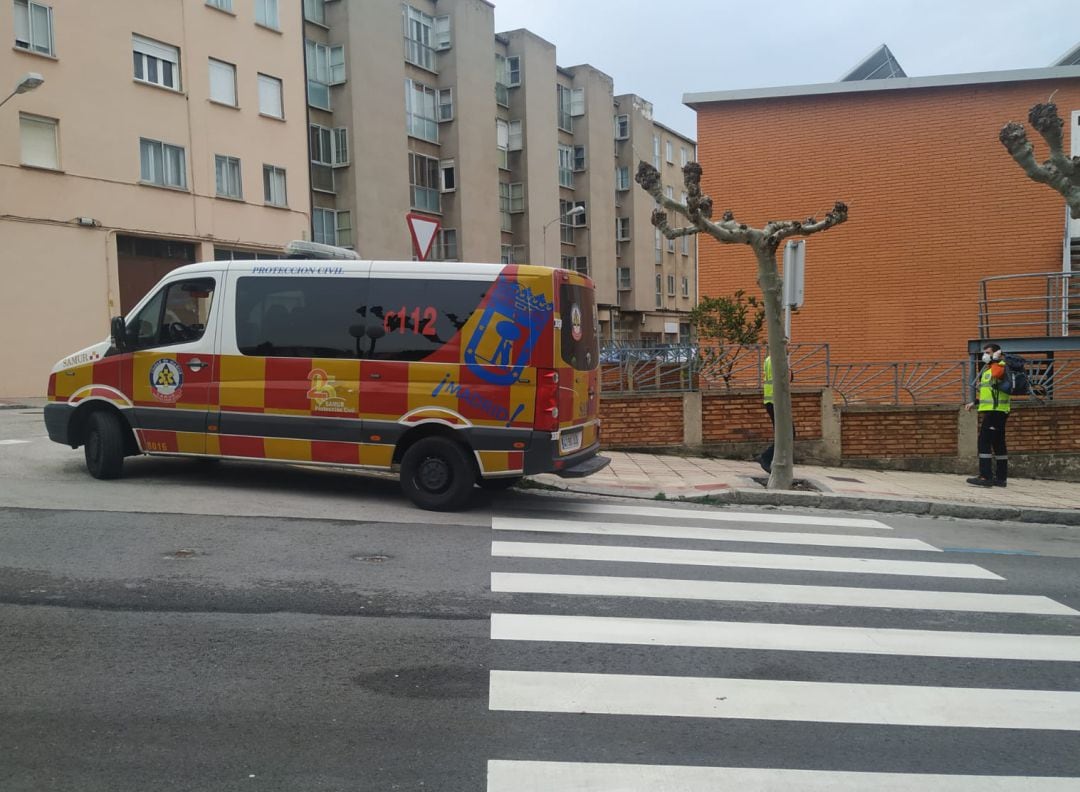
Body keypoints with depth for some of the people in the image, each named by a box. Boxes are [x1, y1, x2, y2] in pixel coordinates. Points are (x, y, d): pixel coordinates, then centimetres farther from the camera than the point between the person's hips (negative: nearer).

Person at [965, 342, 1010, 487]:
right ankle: (1001, 478, 17)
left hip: (996, 411, -11)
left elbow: (996, 374, -35)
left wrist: (996, 359, -21)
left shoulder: (1000, 366, -8)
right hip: (991, 411, 11)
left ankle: (985, 476, -16)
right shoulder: (988, 369, 23)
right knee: (998, 443, 12)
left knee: (984, 441, -14)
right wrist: (974, 402, 25)